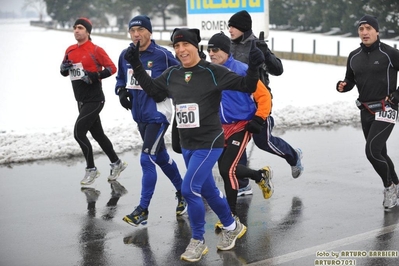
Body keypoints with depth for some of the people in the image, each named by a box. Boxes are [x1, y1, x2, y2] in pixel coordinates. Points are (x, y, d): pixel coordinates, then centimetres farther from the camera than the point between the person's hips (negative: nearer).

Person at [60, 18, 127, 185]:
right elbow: (64, 72, 18)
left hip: (94, 100, -8)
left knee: (79, 132, -14)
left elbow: (112, 68, -13)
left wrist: (95, 76, -24)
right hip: (81, 101, 8)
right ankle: (116, 163, 31)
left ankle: (91, 169, 1)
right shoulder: (70, 50, 10)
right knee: (97, 134, 15)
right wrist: (64, 68, -4)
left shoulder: (95, 50, -11)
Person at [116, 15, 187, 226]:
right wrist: (121, 90, -2)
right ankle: (182, 192, 39)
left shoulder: (162, 55, -14)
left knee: (147, 159, -12)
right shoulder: (125, 56, 2)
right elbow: (120, 78, 17)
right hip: (139, 115, 7)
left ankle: (143, 210, -6)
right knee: (161, 156, 19)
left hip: (158, 115, -7)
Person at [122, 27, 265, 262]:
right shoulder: (172, 74, 3)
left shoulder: (213, 72, -13)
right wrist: (137, 66, 12)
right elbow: (154, 90, 19)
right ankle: (233, 227, 40)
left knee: (189, 189, -13)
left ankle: (198, 241, 6)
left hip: (209, 143, -6)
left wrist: (254, 67, -29)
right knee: (208, 190, 17)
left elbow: (246, 86, -11)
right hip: (187, 144, 7)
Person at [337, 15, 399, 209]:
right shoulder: (354, 57, 6)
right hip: (366, 111, 6)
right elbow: (350, 80, 16)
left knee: (372, 151, -16)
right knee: (379, 153, 15)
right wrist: (343, 85, -5)